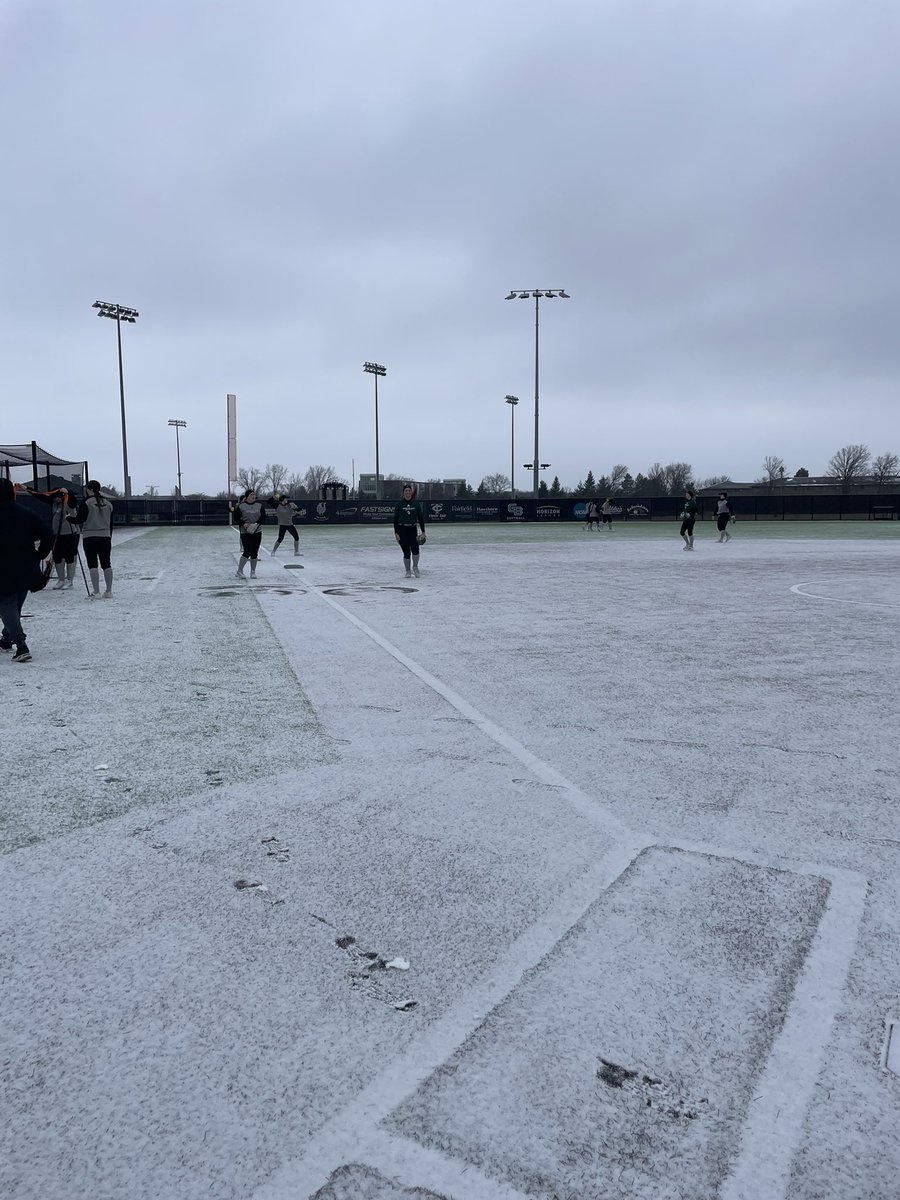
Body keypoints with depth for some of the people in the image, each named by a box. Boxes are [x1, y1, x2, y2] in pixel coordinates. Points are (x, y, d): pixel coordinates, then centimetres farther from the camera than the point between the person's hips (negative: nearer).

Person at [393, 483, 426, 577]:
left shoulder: (416, 503, 3)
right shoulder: (399, 504, 0)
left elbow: (421, 517, 6)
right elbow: (395, 519, 1)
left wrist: (423, 531, 1)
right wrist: (396, 533, -5)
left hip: (413, 529, 1)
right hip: (402, 530, 0)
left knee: (415, 549, -17)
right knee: (406, 552, 3)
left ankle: (415, 567, 6)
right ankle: (408, 571, 16)